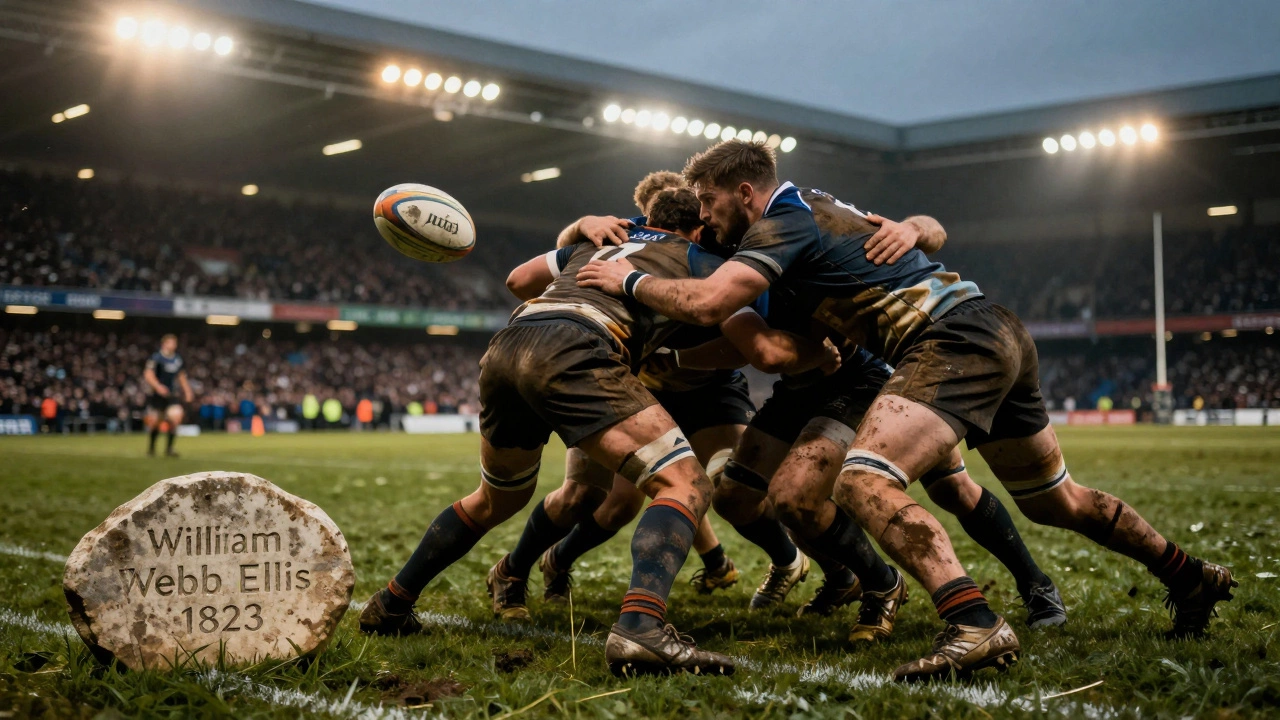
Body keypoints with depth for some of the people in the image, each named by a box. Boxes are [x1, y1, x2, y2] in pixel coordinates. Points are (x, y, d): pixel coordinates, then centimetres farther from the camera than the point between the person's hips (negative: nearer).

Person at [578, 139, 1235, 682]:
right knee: (1055, 501, 24)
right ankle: (1191, 578, 38)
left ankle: (976, 628, -36)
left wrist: (629, 280, -4)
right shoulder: (815, 208, 19)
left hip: (954, 340, -10)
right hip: (1000, 335, 10)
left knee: (865, 482, -25)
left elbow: (706, 303, -22)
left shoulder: (781, 223, -9)